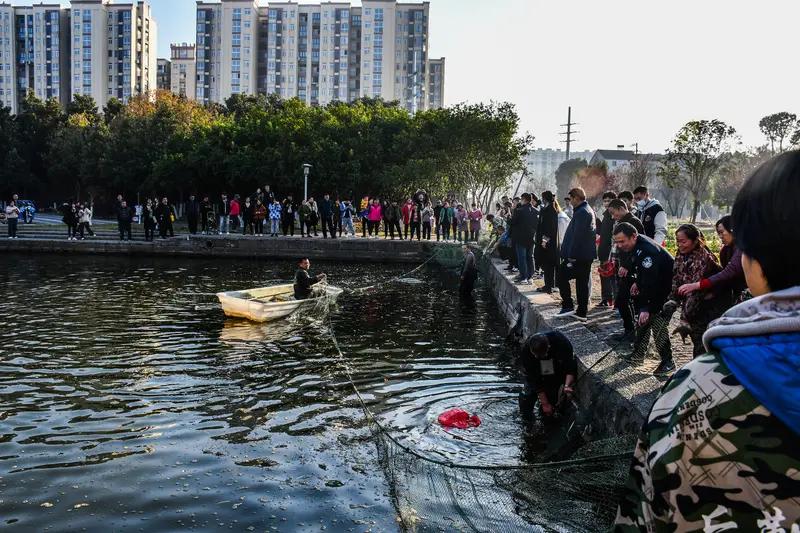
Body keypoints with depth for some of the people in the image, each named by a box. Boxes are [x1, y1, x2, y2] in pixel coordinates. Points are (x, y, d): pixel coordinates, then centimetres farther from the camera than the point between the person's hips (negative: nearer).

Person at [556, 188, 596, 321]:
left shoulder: (581, 212, -16)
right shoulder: (589, 211, 18)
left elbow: (577, 235, -23)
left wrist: (571, 255, -22)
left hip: (578, 255, -10)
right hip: (587, 255, 10)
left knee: (562, 275, -3)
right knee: (583, 282, 11)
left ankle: (568, 306, -3)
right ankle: (582, 312, 16)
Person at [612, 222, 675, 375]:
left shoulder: (647, 251, -33)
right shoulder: (635, 245, -4)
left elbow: (651, 282, -36)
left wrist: (646, 308, -37)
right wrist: (638, 283, 9)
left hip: (666, 288, -10)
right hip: (651, 285, 10)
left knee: (657, 323, -12)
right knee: (643, 320, 14)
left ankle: (668, 361, -1)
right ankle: (638, 353, 26)